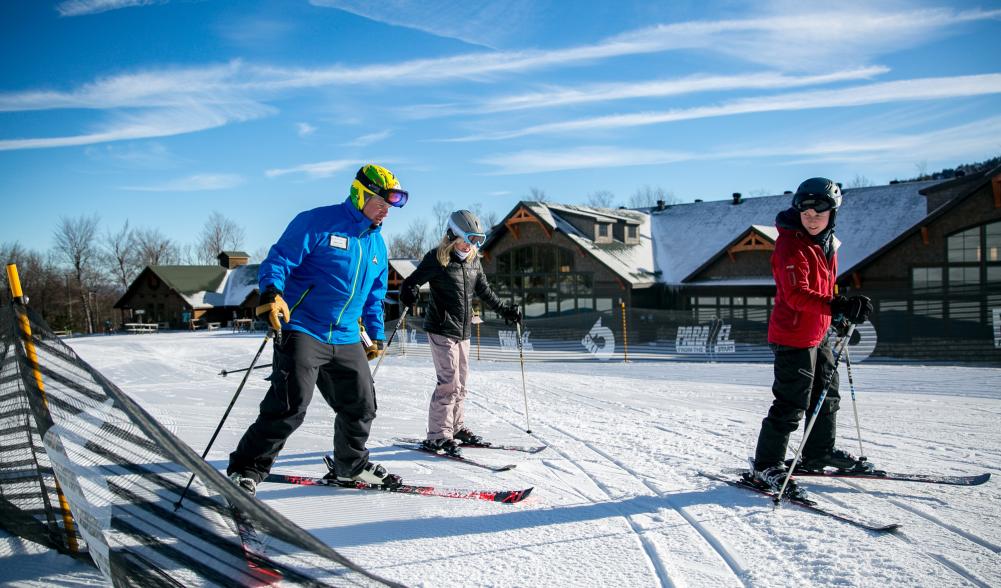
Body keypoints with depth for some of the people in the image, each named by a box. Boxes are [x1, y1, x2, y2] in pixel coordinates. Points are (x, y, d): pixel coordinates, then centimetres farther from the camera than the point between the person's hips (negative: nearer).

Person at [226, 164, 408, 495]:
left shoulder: (377, 244, 16)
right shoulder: (317, 222, -7)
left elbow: (375, 296, 25)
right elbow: (280, 258, -12)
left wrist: (377, 336, 24)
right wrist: (271, 293, -30)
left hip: (346, 341, 7)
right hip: (303, 330, -7)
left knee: (361, 406, 12)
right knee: (289, 406, -15)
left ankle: (351, 467, 33)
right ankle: (247, 469, 2)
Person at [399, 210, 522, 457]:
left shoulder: (473, 261, 10)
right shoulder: (437, 259, -9)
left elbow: (485, 292, 20)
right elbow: (412, 281, -11)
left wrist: (506, 310, 21)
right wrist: (408, 293, -33)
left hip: (463, 331, 7)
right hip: (442, 330, -7)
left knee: (460, 381, 13)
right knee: (449, 382, -11)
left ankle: (456, 427, 25)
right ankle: (437, 436, -5)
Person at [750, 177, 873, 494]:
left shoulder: (828, 242, 9)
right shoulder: (791, 245, -20)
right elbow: (797, 295, -31)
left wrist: (840, 317, 21)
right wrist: (838, 307, -42)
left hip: (818, 334, 9)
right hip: (793, 337, -9)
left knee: (827, 395, 20)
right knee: (791, 405, -5)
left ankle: (819, 453, 38)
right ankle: (766, 466, 7)